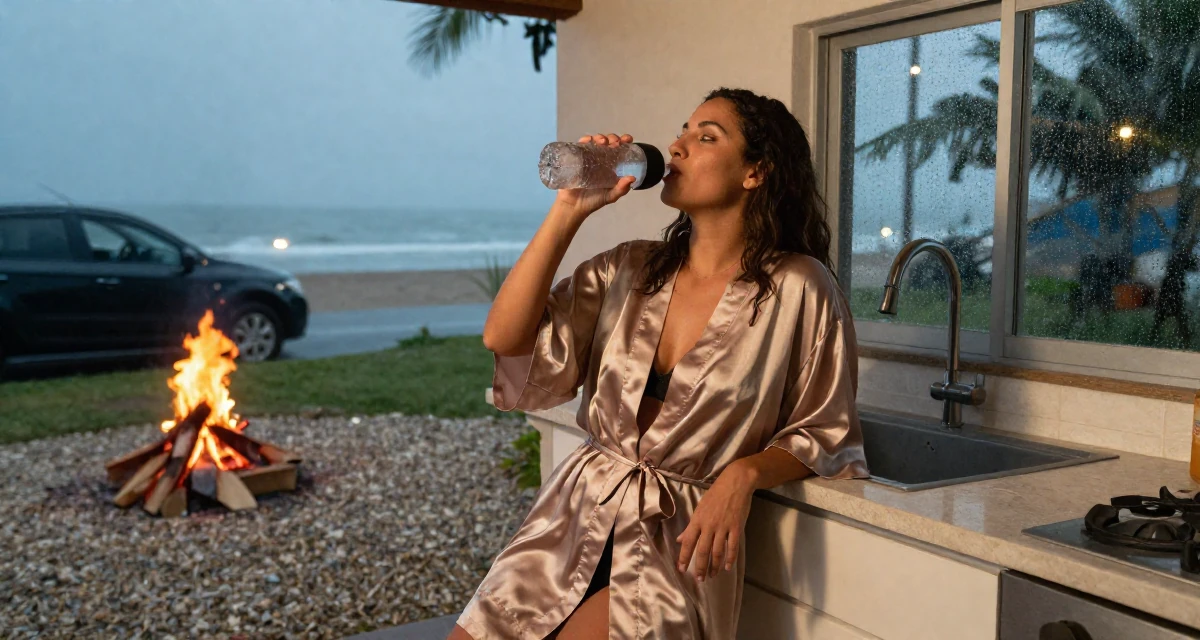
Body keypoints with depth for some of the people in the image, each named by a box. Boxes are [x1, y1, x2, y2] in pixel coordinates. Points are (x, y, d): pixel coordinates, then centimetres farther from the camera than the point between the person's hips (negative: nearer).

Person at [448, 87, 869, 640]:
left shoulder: (798, 289, -6)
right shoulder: (629, 269, 5)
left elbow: (823, 435, 0)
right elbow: (504, 339, -6)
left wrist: (743, 475, -19)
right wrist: (569, 210, -8)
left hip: (680, 542, -4)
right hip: (570, 517, 4)